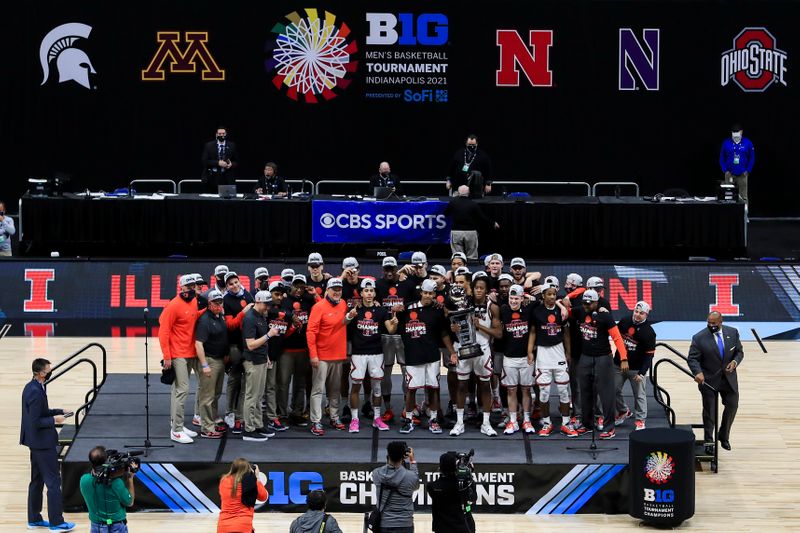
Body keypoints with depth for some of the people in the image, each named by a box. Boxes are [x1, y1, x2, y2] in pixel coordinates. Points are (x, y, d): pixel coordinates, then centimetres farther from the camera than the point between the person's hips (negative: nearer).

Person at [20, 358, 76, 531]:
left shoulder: (31, 387, 7)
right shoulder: (36, 392, -24)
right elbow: (36, 422, -25)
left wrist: (58, 412, 10)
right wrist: (54, 420, -15)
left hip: (35, 442, 10)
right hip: (43, 442, -10)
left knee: (37, 480, 17)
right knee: (53, 481, -3)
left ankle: (34, 519, 25)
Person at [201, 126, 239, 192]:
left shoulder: (232, 146, 9)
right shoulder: (209, 146, 5)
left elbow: (237, 162, 12)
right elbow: (205, 161, -3)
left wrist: (231, 164, -11)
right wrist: (218, 163, -15)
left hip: (227, 179, 1)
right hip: (212, 178, -1)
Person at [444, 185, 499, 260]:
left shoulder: (452, 202, -1)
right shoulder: (473, 204, -4)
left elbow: (445, 214, 15)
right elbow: (482, 217, -1)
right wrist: (493, 223, 16)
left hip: (455, 232, 1)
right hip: (471, 231, -1)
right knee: (472, 256, 7)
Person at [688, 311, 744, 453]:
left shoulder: (732, 333, -2)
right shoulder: (699, 338, -12)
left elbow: (739, 351, 7)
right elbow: (693, 358, -12)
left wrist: (735, 361, -15)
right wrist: (698, 372, -31)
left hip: (729, 378, 3)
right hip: (708, 380, -3)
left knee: (732, 406, 11)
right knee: (709, 410, 4)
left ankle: (724, 437, 31)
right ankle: (708, 441, 16)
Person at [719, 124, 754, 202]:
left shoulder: (748, 143, -1)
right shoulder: (726, 143, 0)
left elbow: (752, 158, 5)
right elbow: (721, 158, 6)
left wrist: (748, 171, -4)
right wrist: (725, 171, -3)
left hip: (742, 175, 0)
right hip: (729, 174, 0)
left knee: (743, 196, -2)